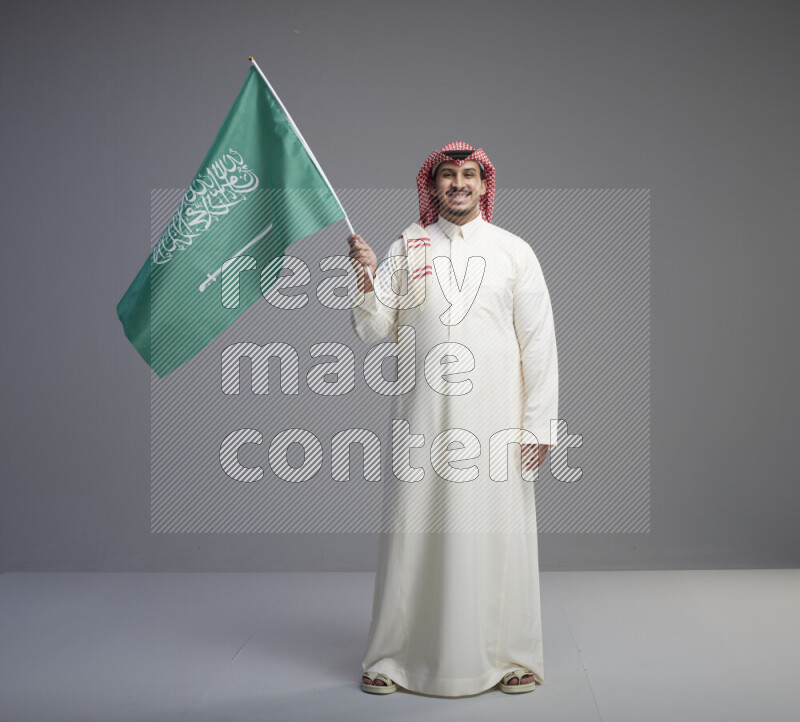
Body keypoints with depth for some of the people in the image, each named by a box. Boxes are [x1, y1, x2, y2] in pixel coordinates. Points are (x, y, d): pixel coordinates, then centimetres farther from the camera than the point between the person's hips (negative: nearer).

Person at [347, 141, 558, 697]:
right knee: (415, 529, 3)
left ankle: (511, 656, 19)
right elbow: (374, 331, 4)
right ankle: (395, 657, 17)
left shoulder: (514, 251, 6)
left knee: (499, 530, 3)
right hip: (425, 415, 1)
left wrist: (540, 421, -2)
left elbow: (539, 341, 4)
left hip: (496, 415, 0)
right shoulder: (405, 249, 8)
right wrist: (367, 277, -13)